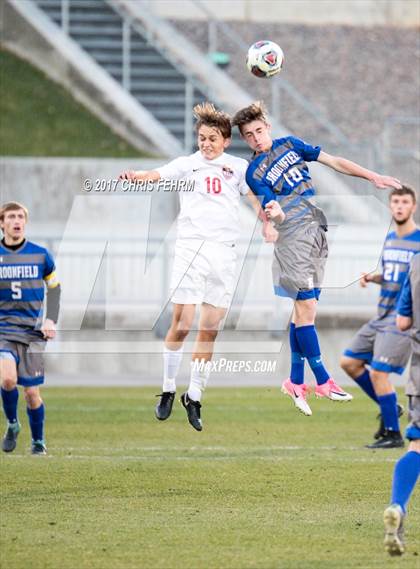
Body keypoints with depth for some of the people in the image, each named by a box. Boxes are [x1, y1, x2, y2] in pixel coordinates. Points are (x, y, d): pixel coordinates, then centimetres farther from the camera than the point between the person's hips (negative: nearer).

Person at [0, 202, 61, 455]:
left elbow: (54, 288, 14)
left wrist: (51, 320, 2)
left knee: (32, 392, 0)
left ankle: (39, 441, 21)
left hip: (32, 332, 1)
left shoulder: (41, 255, 1)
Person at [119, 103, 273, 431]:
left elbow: (255, 198, 5)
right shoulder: (186, 164, 7)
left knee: (210, 329, 4)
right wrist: (134, 176, -31)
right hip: (191, 247, -2)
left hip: (225, 253, 2)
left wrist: (267, 223, -15)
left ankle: (194, 397, 13)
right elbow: (157, 175, -9)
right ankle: (168, 390, 8)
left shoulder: (238, 167, 13)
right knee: (182, 324, -7)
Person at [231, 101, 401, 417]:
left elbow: (334, 162, 10)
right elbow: (277, 214, -13)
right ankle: (323, 381, -6)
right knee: (305, 305, -10)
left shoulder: (290, 144, 9)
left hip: (319, 230, 5)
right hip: (294, 236, -5)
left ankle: (296, 381, 9)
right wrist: (275, 213, -38)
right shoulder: (254, 173, -4)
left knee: (304, 306, 5)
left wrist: (374, 177, 3)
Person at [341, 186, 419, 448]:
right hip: (382, 317, 8)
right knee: (349, 362, 8)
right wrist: (373, 278, 4)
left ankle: (393, 434, -2)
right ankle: (390, 407, 21)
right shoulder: (390, 240, 13)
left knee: (378, 372, -13)